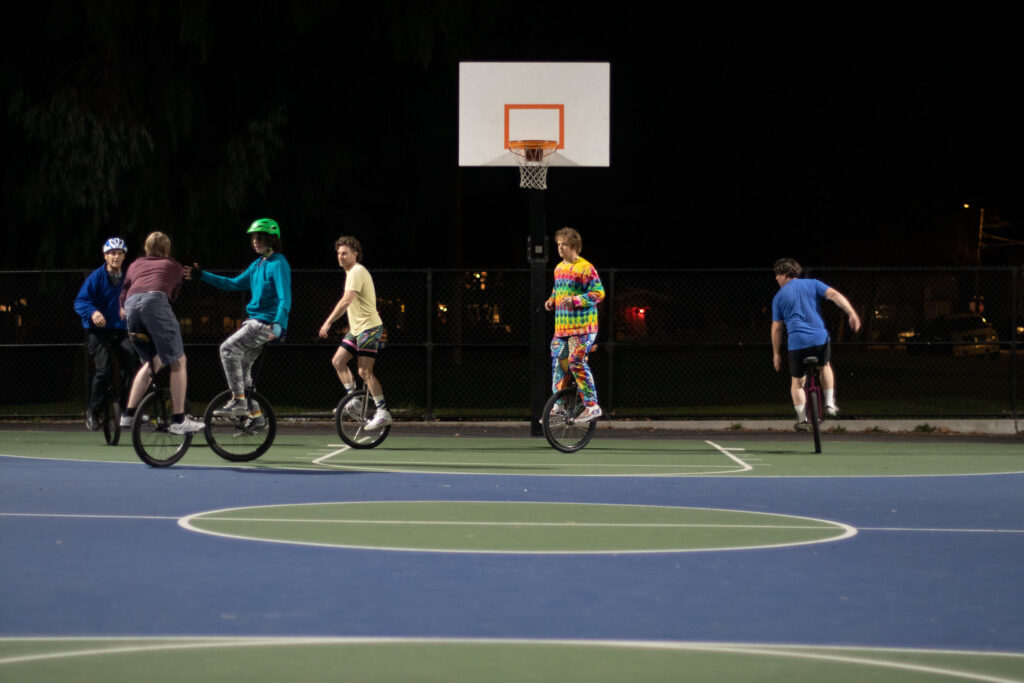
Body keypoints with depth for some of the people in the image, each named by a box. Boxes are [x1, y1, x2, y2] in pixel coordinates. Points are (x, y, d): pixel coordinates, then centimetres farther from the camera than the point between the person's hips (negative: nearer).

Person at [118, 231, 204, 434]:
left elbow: (123, 296, 28)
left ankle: (129, 414, 18)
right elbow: (174, 295, 28)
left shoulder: (135, 265, 35)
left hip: (131, 305, 5)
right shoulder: (174, 266, 29)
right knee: (178, 361, 0)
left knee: (153, 362, 22)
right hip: (155, 301, -5)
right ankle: (179, 420, -7)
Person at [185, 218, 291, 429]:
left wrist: (279, 324, -32)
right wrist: (202, 276, 20)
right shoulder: (257, 265, 17)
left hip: (267, 322, -10)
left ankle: (238, 401, -16)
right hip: (255, 321, 10)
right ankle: (256, 415, 17)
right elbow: (235, 284, 23)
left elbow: (285, 298, -19)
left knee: (228, 348, -19)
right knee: (242, 366, 10)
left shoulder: (278, 264, -11)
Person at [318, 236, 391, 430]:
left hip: (369, 328, -10)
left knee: (364, 371, -12)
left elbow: (346, 300, -25)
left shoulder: (357, 272, -15)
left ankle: (383, 412, -10)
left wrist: (328, 322, -26)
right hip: (356, 328, 10)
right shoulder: (352, 272, 17)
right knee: (338, 361, 6)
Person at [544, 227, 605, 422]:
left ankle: (592, 405, -12)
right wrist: (551, 301, 10)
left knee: (576, 362, -17)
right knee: (558, 361, 8)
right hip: (561, 327, 8)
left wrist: (576, 300, -25)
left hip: (582, 327, -8)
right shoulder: (559, 268, 16)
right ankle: (559, 404, 18)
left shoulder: (585, 268, -10)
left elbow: (599, 293, -15)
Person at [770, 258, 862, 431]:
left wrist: (776, 353, 15)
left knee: (797, 381, 13)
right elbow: (834, 295, -6)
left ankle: (802, 418, 4)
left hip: (797, 343, -2)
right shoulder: (812, 284, 10)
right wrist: (852, 313, -12)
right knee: (825, 366, 30)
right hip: (820, 338, 2)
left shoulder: (779, 296, 8)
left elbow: (776, 327, 8)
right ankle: (830, 402, 19)